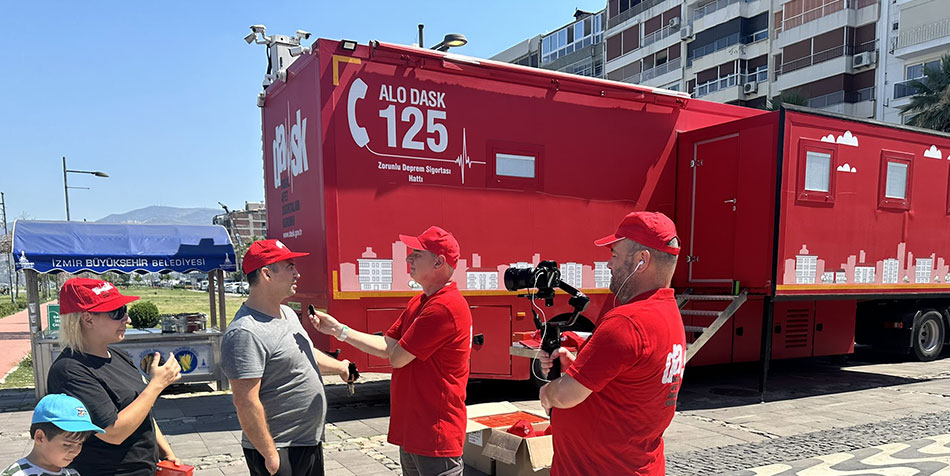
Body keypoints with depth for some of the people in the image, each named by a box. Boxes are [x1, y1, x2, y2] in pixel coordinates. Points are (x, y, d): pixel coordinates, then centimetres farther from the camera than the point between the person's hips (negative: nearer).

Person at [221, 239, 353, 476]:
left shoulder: (288, 313, 7)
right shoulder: (246, 333, -24)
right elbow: (246, 402, -25)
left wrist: (339, 367, 34)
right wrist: (270, 455, -22)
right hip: (280, 451, -9)